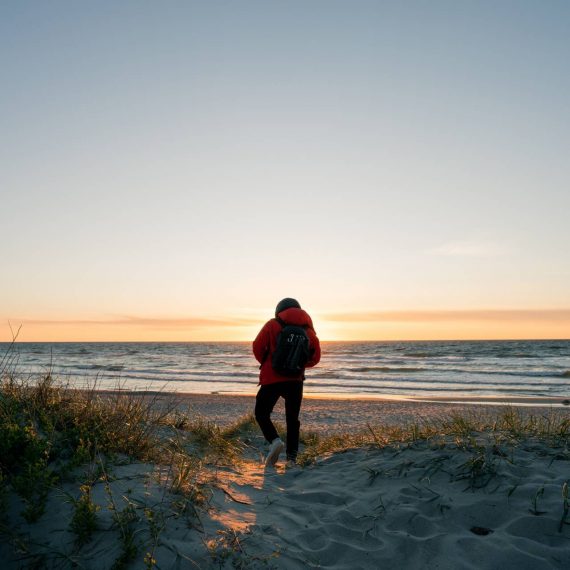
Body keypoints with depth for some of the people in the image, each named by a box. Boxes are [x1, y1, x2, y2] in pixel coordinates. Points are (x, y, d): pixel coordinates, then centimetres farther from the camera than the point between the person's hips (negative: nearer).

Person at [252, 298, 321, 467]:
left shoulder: (272, 325, -2)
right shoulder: (308, 329, 6)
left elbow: (257, 347, -6)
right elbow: (315, 357, 6)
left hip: (271, 379, -3)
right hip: (296, 380, 3)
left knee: (261, 413, 13)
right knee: (292, 419, 16)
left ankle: (275, 440, -9)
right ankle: (291, 458, 12)